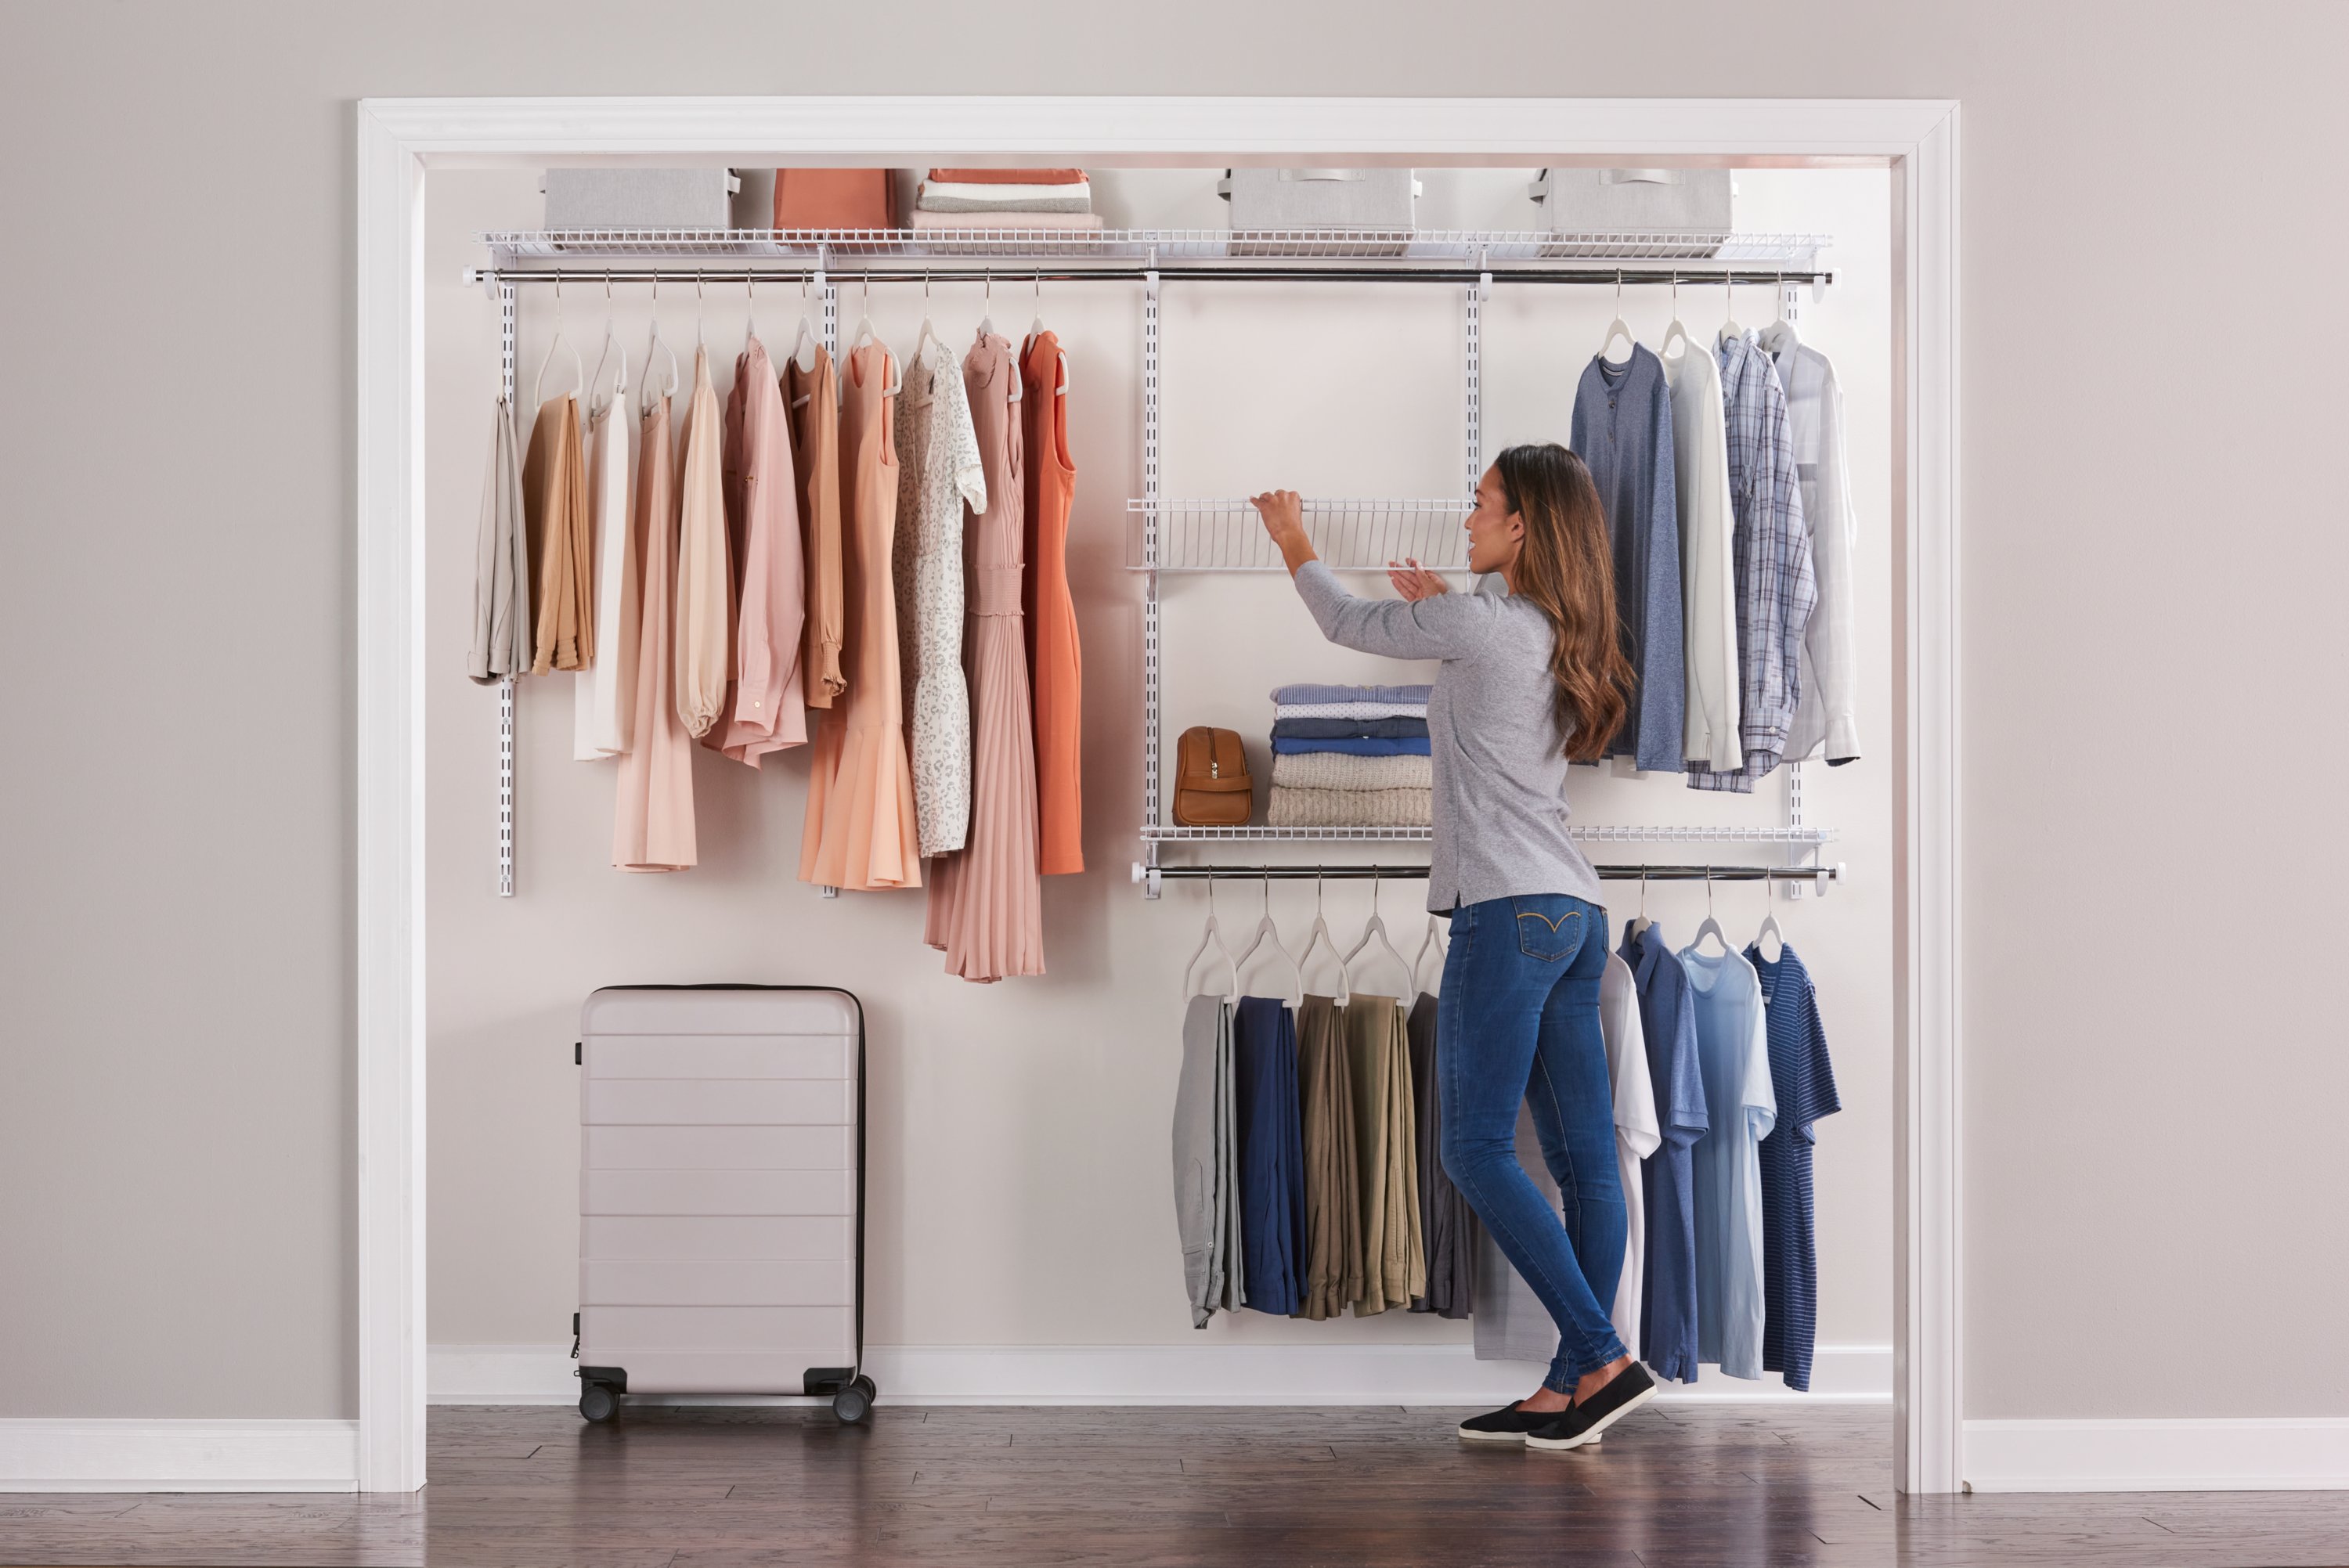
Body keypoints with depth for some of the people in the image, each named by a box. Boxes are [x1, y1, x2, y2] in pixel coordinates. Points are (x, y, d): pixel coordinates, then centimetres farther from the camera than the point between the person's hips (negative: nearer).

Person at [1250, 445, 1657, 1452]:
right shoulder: (1557, 641, 16)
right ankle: (1572, 1386, 7)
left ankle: (1601, 1359, -10)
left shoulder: (1479, 623, -8)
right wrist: (1439, 610, 35)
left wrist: (1294, 542, 23)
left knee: (1478, 1150, -6)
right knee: (1583, 1156, 4)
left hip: (1510, 913, -9)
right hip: (1575, 914, 9)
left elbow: (1349, 625, 6)